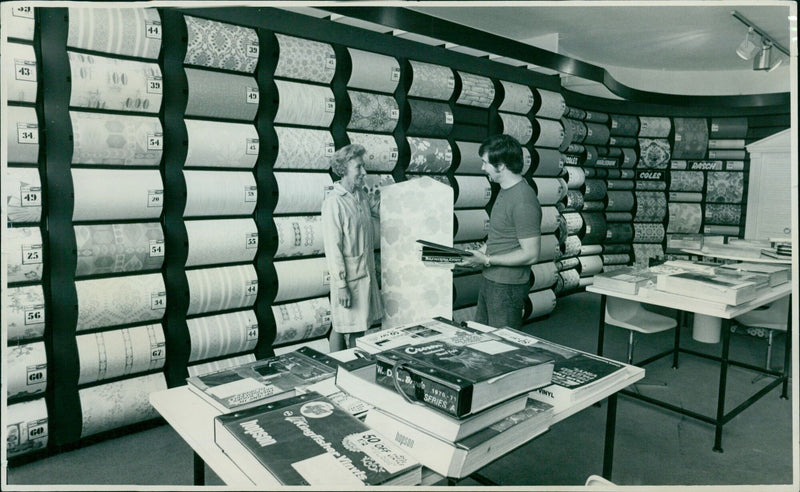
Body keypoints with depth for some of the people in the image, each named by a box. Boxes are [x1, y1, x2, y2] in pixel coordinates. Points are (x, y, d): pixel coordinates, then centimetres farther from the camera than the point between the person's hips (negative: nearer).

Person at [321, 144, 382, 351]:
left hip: (365, 272, 8)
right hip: (349, 277, -7)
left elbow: (375, 209, 30)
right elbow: (332, 248, -20)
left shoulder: (360, 194, 6)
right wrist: (341, 285, -20)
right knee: (351, 330, 2)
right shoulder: (334, 203, -19)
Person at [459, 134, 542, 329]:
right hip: (490, 280, 9)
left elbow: (530, 254, -22)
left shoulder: (523, 202, -23)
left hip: (507, 287, -9)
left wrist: (487, 260, -20)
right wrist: (479, 253, 6)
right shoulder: (505, 190, 9)